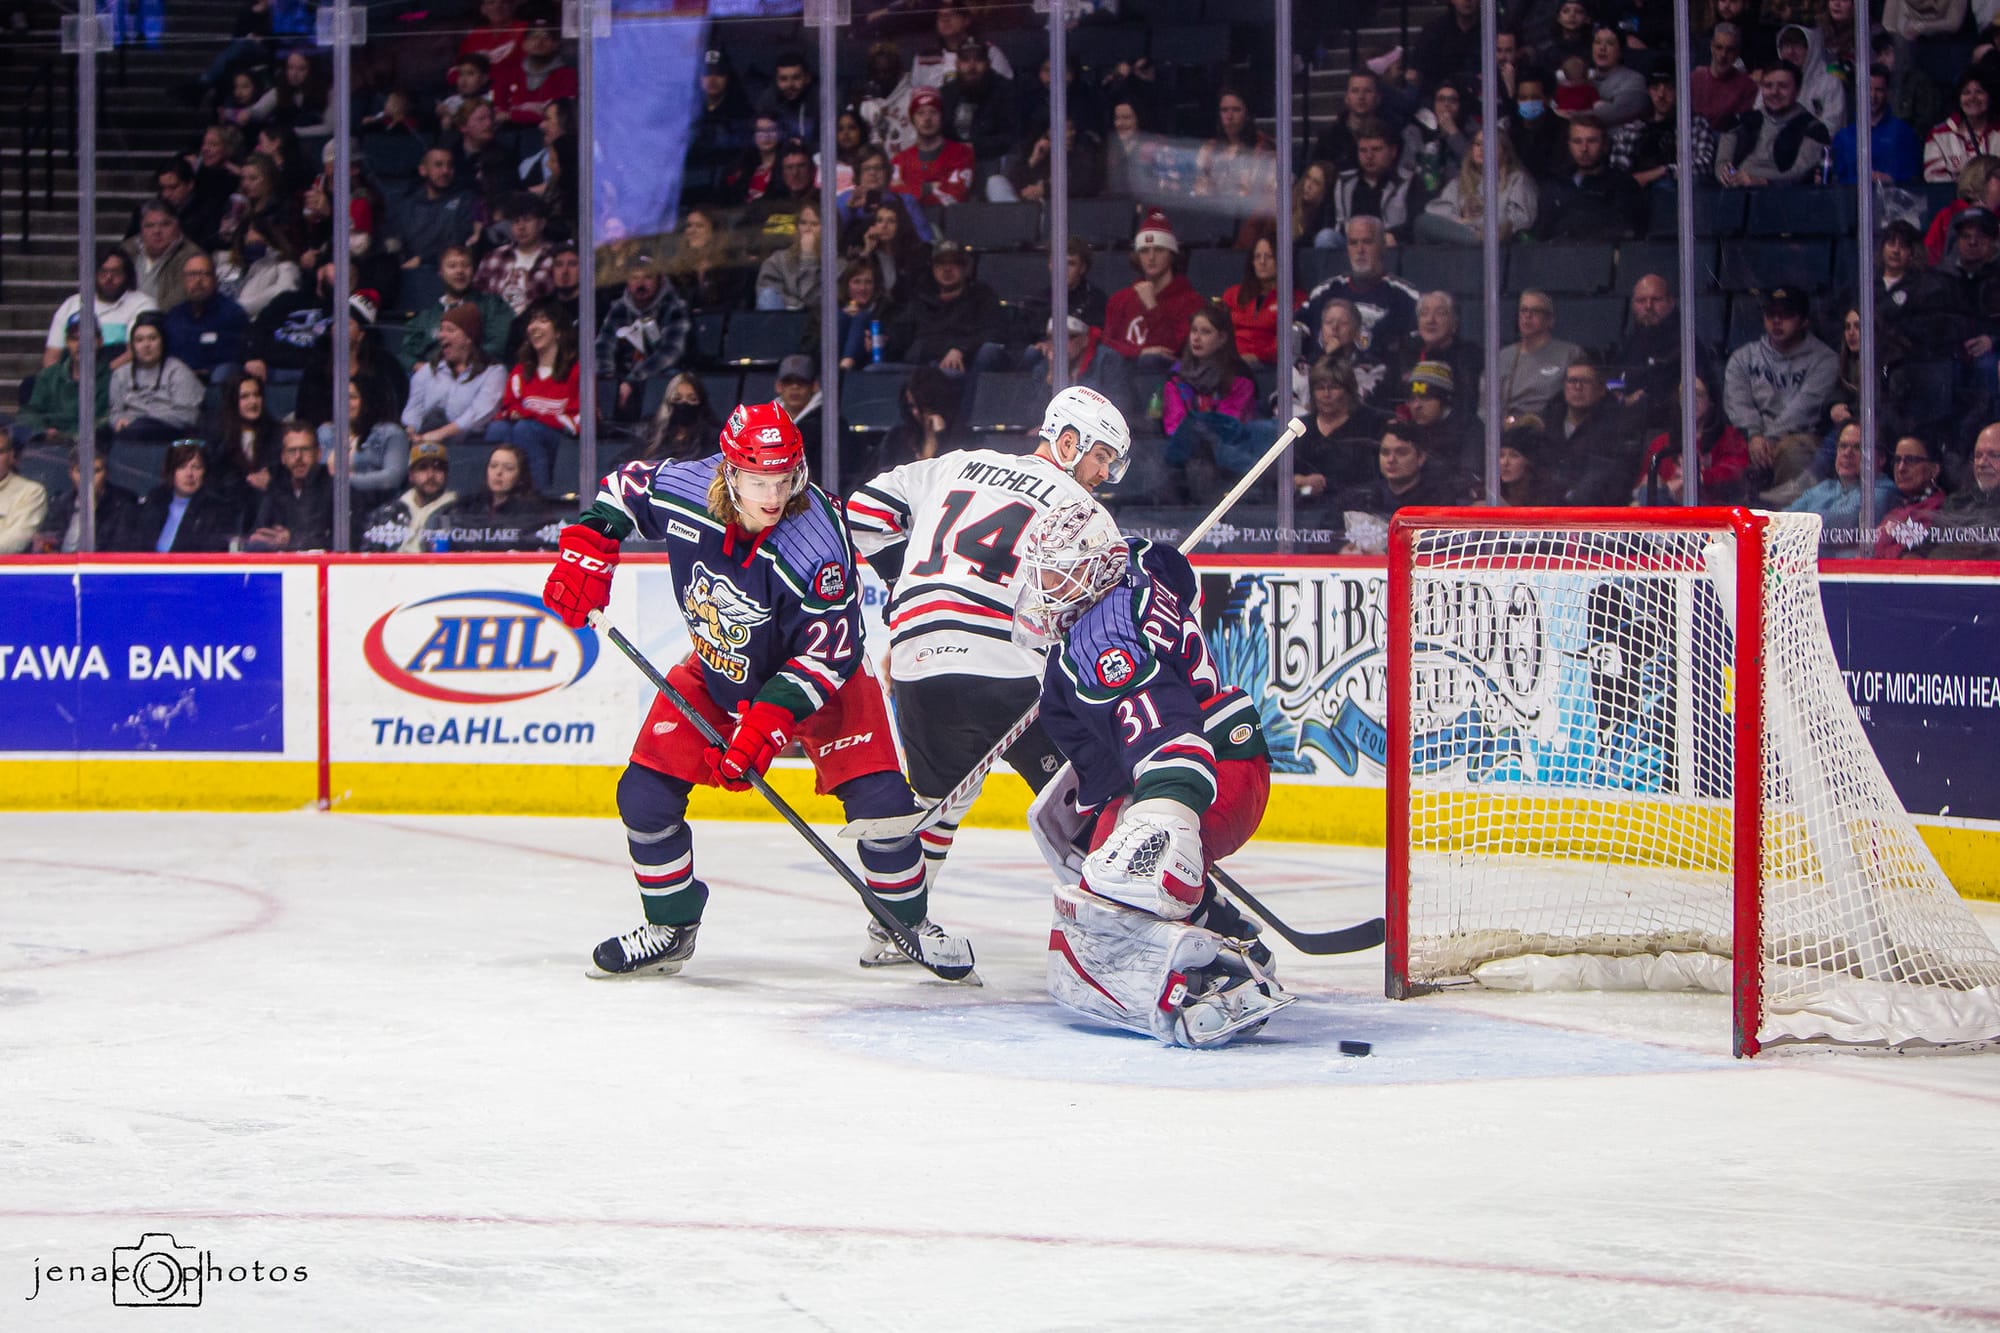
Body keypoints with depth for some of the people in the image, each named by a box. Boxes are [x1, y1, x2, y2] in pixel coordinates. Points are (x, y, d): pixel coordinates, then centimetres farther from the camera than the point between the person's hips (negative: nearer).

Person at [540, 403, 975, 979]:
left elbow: (826, 654, -30)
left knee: (878, 799, -17)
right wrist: (586, 557, -8)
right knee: (645, 793, -6)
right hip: (715, 671, 4)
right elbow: (621, 488, 1)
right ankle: (670, 928, 14)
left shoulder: (817, 546, -34)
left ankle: (906, 924, 8)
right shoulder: (680, 490, -23)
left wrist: (768, 723, -39)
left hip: (820, 676, -3)